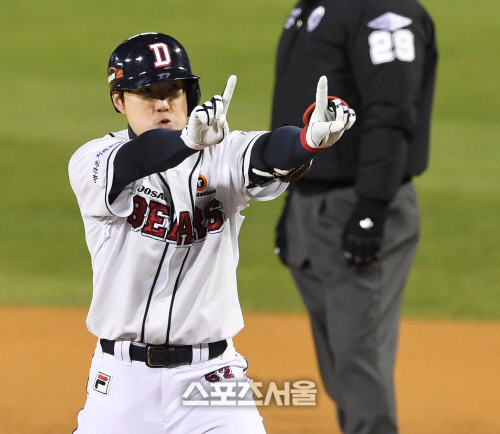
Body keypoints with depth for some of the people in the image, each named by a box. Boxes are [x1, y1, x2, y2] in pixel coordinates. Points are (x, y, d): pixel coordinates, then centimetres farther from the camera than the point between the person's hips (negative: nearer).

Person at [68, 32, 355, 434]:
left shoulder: (220, 155, 0)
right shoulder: (91, 163, -4)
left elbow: (265, 157, -22)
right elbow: (132, 163, -27)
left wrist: (311, 140, -46)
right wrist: (189, 140, -48)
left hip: (210, 373, 0)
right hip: (123, 377, 0)